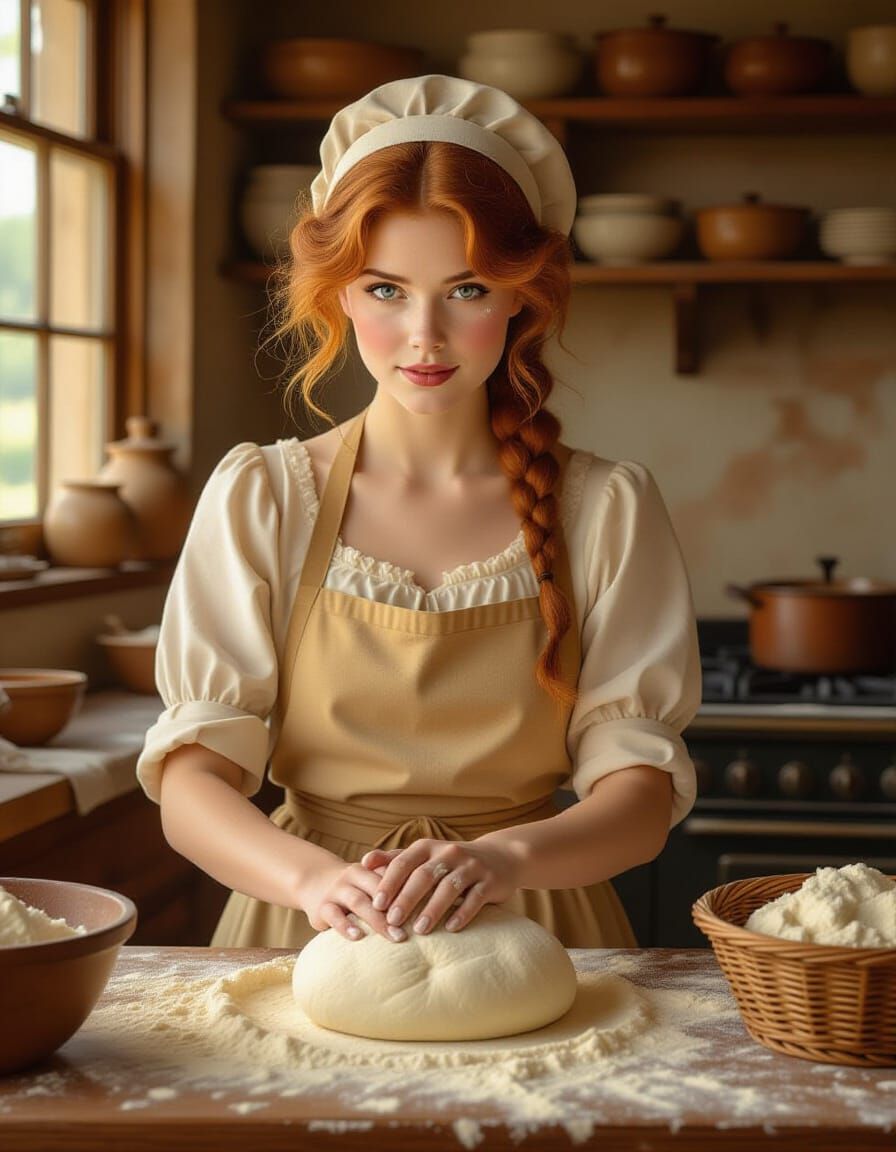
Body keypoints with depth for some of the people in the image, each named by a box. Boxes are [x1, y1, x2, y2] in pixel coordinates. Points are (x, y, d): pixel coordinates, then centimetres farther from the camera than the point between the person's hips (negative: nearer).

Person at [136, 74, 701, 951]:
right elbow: (191, 781, -4)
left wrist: (505, 856, -23)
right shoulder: (260, 496, 3)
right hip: (309, 945, 0)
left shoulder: (606, 509, 3)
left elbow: (641, 794, -2)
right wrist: (317, 878, -25)